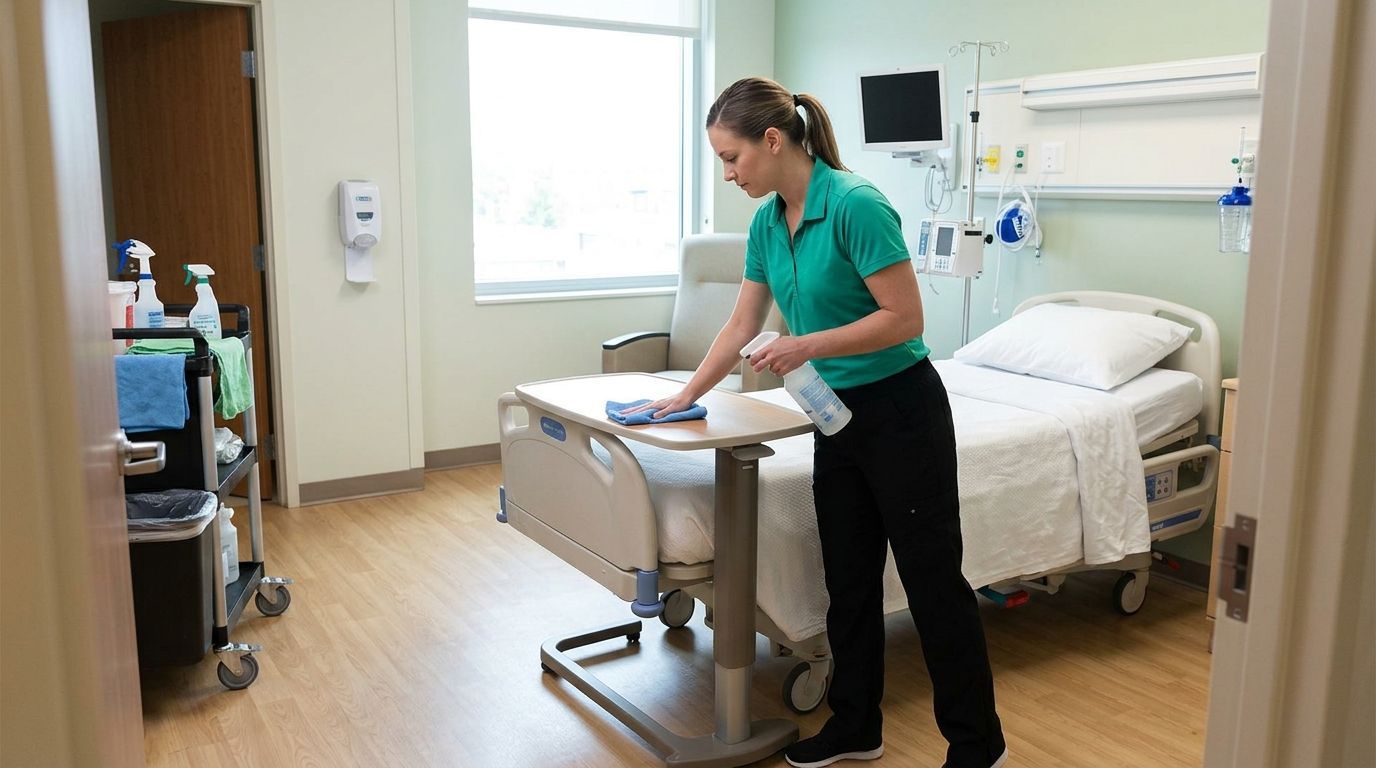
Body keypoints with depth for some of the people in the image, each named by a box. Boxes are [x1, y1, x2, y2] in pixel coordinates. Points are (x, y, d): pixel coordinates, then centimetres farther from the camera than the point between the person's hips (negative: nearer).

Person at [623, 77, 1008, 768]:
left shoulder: (855, 204, -21)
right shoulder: (766, 222, 4)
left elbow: (905, 318, -21)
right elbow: (741, 325, 13)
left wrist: (808, 346, -23)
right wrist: (686, 395, 15)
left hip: (900, 412, -8)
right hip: (838, 418, 8)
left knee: (932, 576, 3)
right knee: (849, 578, 14)